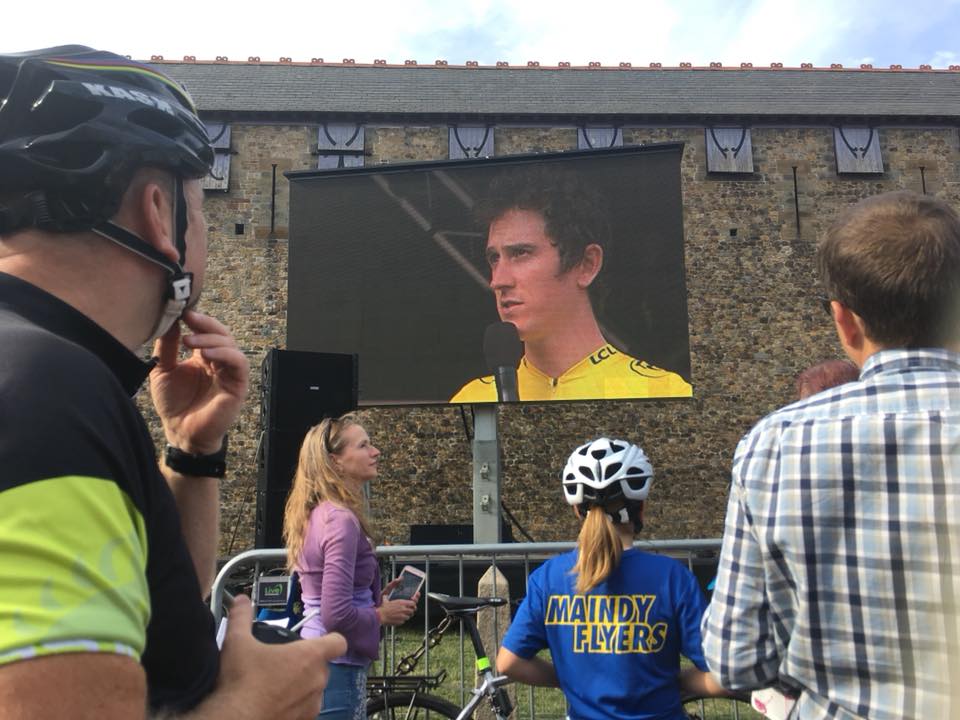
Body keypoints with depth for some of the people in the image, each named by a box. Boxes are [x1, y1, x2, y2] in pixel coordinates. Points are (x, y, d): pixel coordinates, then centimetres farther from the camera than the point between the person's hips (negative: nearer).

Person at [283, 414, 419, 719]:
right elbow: (337, 615, -26)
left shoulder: (316, 513, 7)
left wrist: (377, 597, 8)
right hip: (336, 667, -9)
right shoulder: (342, 520, -21)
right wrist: (382, 614, -10)